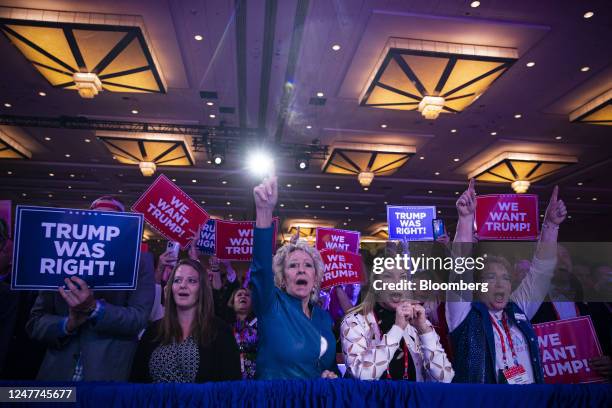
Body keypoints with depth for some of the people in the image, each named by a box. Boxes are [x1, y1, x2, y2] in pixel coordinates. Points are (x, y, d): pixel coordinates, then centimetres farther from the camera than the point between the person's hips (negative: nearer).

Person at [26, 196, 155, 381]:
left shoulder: (139, 268, -5)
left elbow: (137, 319, -14)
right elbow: (35, 322, 4)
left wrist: (93, 308, -28)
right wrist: (67, 324, -15)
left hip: (108, 375, -2)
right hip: (56, 374, 2)